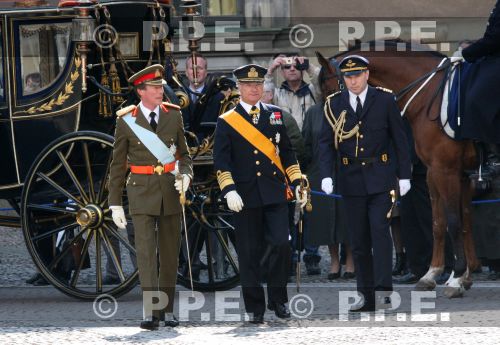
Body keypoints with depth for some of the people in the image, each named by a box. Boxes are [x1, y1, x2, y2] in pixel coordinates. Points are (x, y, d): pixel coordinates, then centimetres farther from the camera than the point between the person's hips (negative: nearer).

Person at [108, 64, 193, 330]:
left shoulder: (173, 115, 3)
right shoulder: (126, 121, -3)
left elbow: (183, 153, 11)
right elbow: (118, 165, 2)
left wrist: (185, 174, -11)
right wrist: (115, 204, 0)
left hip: (170, 192, 3)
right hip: (141, 193, -3)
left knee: (170, 254, 7)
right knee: (146, 252, -13)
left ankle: (167, 310, 17)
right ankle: (151, 312, -18)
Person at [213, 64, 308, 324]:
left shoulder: (275, 115, 12)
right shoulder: (226, 122, 2)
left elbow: (286, 152, 17)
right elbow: (221, 161, -2)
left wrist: (297, 182, 9)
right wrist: (229, 190, -14)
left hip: (275, 194, 2)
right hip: (245, 196, -2)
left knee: (281, 245, -9)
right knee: (250, 254, 1)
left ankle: (278, 300, 7)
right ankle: (255, 308, 8)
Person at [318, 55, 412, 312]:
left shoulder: (384, 100, 0)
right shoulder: (334, 104, 3)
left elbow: (399, 139, 3)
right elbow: (326, 142, 2)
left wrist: (404, 175, 0)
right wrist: (326, 175, -11)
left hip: (380, 177, -2)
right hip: (351, 180, 2)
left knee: (380, 231, -15)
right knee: (358, 241, 5)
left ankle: (383, 290, -15)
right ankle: (367, 297, 9)